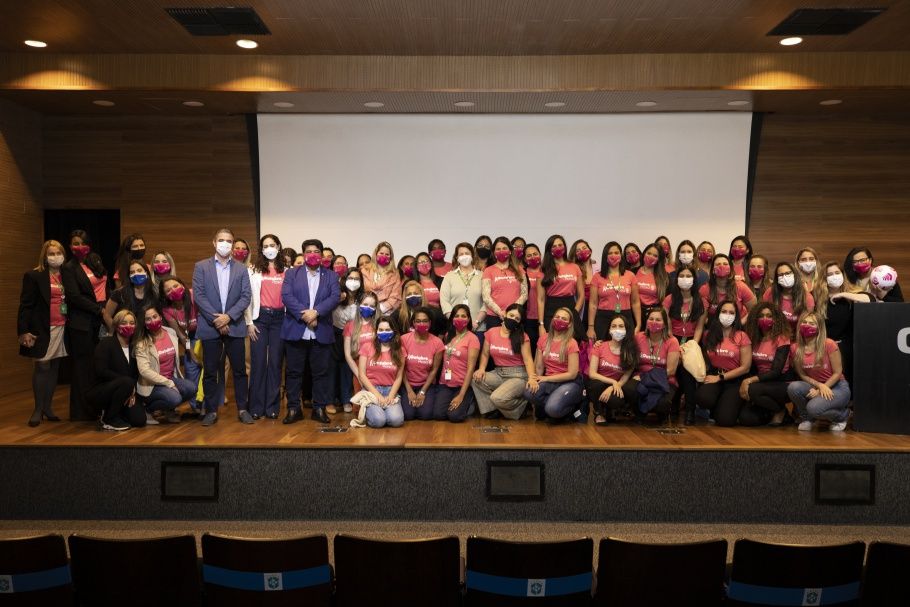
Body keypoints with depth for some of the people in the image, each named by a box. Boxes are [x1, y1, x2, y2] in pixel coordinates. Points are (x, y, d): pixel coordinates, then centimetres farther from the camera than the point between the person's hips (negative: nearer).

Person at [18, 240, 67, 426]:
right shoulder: (33, 276, -4)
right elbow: (26, 305, -7)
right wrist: (24, 331, -14)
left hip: (62, 328, 5)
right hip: (42, 329, -4)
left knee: (54, 368, 9)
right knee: (42, 367, -1)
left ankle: (48, 407, 18)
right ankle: (38, 409, 9)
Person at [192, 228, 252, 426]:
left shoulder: (241, 269, 8)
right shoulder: (201, 267, 4)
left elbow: (245, 297, 0)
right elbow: (198, 296, -4)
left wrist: (228, 316, -13)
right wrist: (215, 319, -12)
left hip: (235, 326, 1)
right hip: (210, 326, -1)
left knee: (239, 370, 4)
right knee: (210, 371, 4)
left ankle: (242, 408, 15)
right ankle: (211, 410, 14)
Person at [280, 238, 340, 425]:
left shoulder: (331, 276, 11)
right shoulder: (292, 273, 10)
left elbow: (335, 297, -3)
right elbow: (286, 296, -4)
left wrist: (316, 312, -17)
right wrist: (304, 314, -16)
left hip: (321, 332, 1)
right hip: (296, 330, 0)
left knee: (321, 372, 4)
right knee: (294, 371, 4)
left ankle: (319, 408, 14)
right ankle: (293, 408, 13)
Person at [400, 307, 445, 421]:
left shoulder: (437, 343, -9)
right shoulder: (404, 339, -11)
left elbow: (434, 370, -4)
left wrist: (422, 392, -10)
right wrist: (409, 391, -10)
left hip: (427, 385, 1)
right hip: (407, 384, 0)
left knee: (426, 414, -19)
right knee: (408, 414, -19)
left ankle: (424, 399, 15)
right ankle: (405, 400, 15)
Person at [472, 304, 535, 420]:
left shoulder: (522, 337, -6)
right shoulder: (491, 332, 4)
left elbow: (528, 359, -13)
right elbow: (485, 354, 9)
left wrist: (531, 378, -30)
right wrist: (481, 369, -11)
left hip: (518, 375, -5)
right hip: (498, 373, 5)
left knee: (498, 398, -30)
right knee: (475, 378, -22)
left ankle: (521, 404, 3)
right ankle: (492, 409, -4)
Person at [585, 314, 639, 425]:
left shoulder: (631, 350, -3)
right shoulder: (600, 346, -6)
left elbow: (626, 376, -10)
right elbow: (592, 374, -11)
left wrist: (612, 388, -29)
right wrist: (612, 382, -24)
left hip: (617, 387, 3)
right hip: (598, 386, -3)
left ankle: (607, 412, 2)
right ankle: (599, 412, -5)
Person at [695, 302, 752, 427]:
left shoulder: (742, 336, -4)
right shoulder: (709, 334, 6)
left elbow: (745, 367, -5)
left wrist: (719, 377, -10)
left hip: (734, 380, -2)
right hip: (713, 376, 2)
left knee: (724, 419, -22)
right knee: (702, 397, -33)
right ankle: (714, 410, 5)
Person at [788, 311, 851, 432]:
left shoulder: (828, 344, -17)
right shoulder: (795, 348, -6)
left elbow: (837, 373, -12)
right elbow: (802, 375, -1)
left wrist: (820, 391, -18)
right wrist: (819, 385, -19)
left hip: (837, 386, -4)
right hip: (815, 386, 4)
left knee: (813, 407, -32)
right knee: (793, 387, -29)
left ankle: (843, 414, 4)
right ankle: (807, 418, 1)